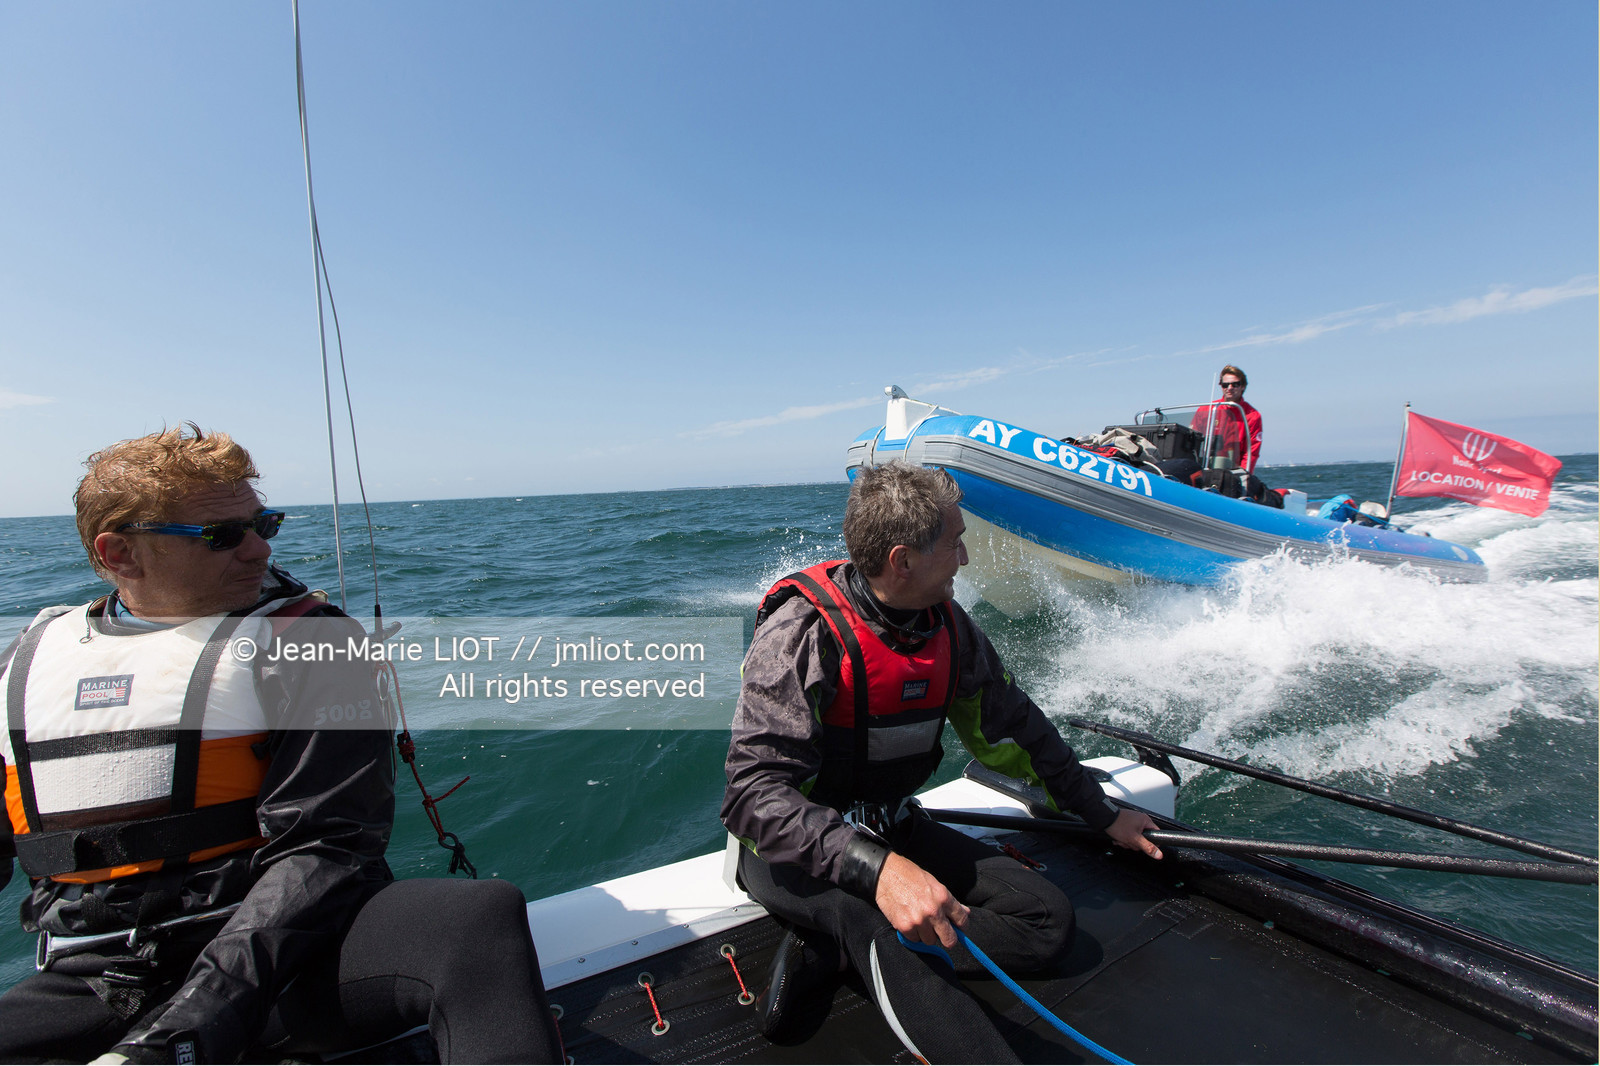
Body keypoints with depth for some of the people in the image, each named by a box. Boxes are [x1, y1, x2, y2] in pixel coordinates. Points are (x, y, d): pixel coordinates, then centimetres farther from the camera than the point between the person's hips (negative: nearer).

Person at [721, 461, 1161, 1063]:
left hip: (887, 828, 7)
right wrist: (874, 866, -43)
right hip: (796, 848, -6)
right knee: (877, 924, -37)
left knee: (1047, 921, -8)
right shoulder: (803, 632, -25)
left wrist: (1103, 815, 16)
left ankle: (829, 949, -13)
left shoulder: (946, 625, -5)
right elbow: (754, 793, -30)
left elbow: (1010, 727, 10)